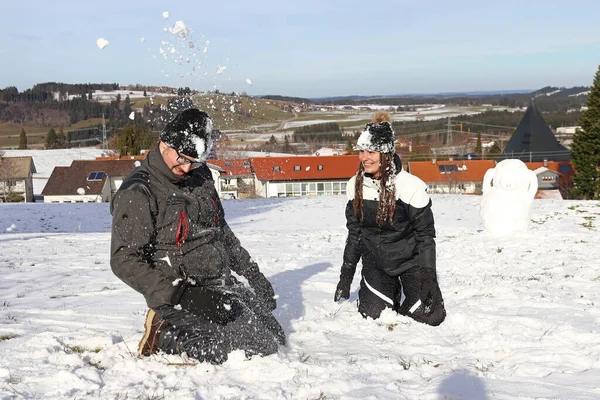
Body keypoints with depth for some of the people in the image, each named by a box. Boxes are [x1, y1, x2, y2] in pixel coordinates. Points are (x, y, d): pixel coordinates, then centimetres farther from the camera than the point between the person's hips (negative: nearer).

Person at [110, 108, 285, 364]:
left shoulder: (200, 176, 10)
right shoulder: (137, 193, -13)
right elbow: (125, 261, -18)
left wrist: (251, 272, 17)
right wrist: (184, 297, -25)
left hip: (224, 286, 8)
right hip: (183, 293, -8)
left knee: (274, 340, 8)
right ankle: (166, 334, -1)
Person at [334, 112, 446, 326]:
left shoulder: (410, 186, -21)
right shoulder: (356, 185, -6)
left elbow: (425, 234, -14)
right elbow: (354, 233, 3)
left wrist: (427, 277, -17)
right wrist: (346, 275, 3)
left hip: (409, 260, -3)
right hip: (375, 262, 3)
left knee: (430, 317, -6)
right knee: (372, 315, -3)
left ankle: (406, 292, 27)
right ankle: (393, 293, 29)